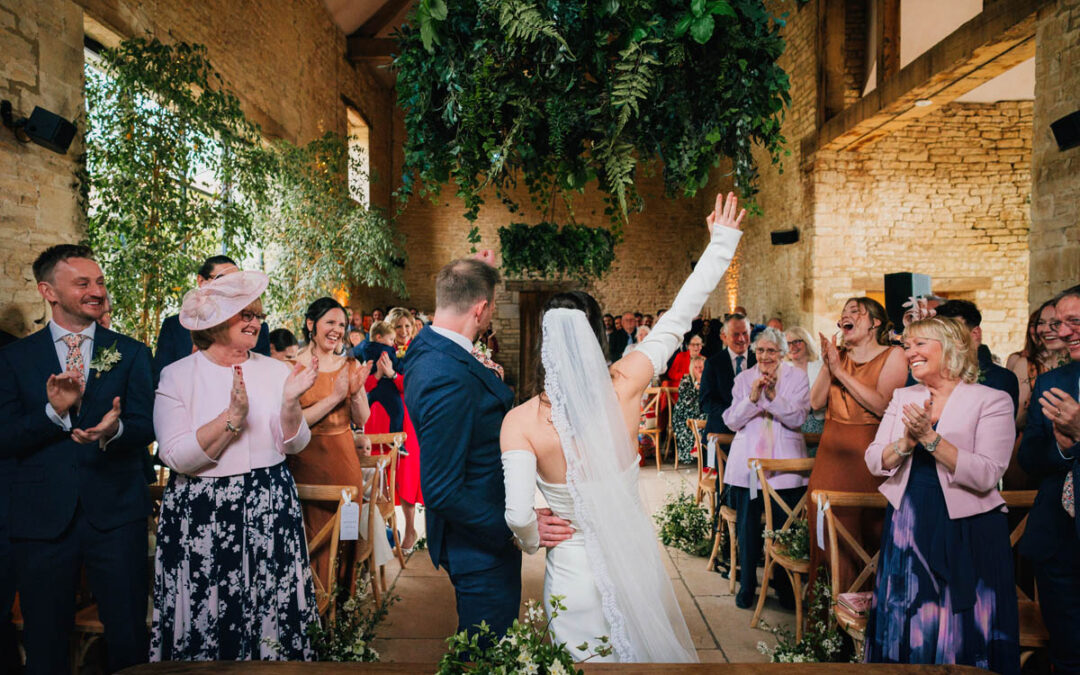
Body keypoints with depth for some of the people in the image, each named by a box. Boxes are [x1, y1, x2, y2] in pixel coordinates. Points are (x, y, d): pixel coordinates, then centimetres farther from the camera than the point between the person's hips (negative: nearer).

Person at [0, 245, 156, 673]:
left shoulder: (131, 353, 5)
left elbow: (145, 428, -3)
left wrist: (114, 430, -25)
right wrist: (54, 412, -20)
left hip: (116, 514, 0)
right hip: (41, 519, 1)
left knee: (130, 638, 6)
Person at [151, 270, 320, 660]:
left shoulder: (275, 370, 2)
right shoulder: (177, 376, -4)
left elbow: (294, 445, 0)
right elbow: (176, 456, -13)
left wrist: (290, 401, -17)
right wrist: (233, 417, -22)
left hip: (270, 511, 2)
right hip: (201, 517, -2)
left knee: (272, 619, 9)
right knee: (207, 625, 8)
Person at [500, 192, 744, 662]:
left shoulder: (520, 422, -19)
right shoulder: (623, 387, -16)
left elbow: (517, 513, -24)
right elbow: (678, 317, -7)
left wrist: (532, 540, 0)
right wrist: (722, 241, 3)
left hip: (573, 575, -1)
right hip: (636, 565, 2)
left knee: (583, 657, 21)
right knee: (648, 649, 25)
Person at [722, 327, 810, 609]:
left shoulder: (797, 377, 3)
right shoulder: (744, 378, 8)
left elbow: (798, 418, -8)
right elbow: (732, 421, 1)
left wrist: (773, 396, -22)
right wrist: (752, 398, -15)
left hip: (785, 463, -1)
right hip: (748, 463, 1)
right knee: (747, 527, 4)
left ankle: (785, 586, 25)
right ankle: (746, 586, 21)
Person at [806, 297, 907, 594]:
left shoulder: (893, 355, -1)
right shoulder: (838, 356, 12)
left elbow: (882, 405, -15)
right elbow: (816, 402, 3)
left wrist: (841, 372, -14)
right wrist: (827, 366, -8)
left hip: (868, 452, -4)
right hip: (832, 452, 4)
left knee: (867, 529, -1)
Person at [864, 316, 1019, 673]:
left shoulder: (992, 400, -7)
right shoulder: (903, 398, 8)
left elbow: (986, 475, -18)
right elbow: (874, 462, 1)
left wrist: (930, 438, -22)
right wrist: (907, 441, -16)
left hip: (966, 533, -4)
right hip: (907, 529, 4)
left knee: (964, 641, 7)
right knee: (905, 633, 13)